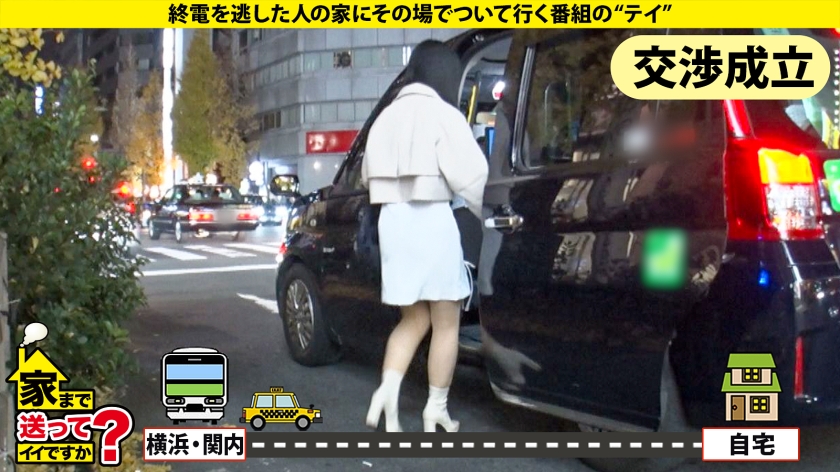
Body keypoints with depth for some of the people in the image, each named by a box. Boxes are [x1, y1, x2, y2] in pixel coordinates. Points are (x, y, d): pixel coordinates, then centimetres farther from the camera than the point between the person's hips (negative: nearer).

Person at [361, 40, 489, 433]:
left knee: (413, 319, 15)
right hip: (431, 220, -6)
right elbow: (472, 176, -14)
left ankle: (387, 391, -4)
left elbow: (368, 176, 16)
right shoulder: (441, 114, -6)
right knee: (445, 323, 6)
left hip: (391, 219, 6)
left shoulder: (387, 116, 14)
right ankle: (436, 410, 11)